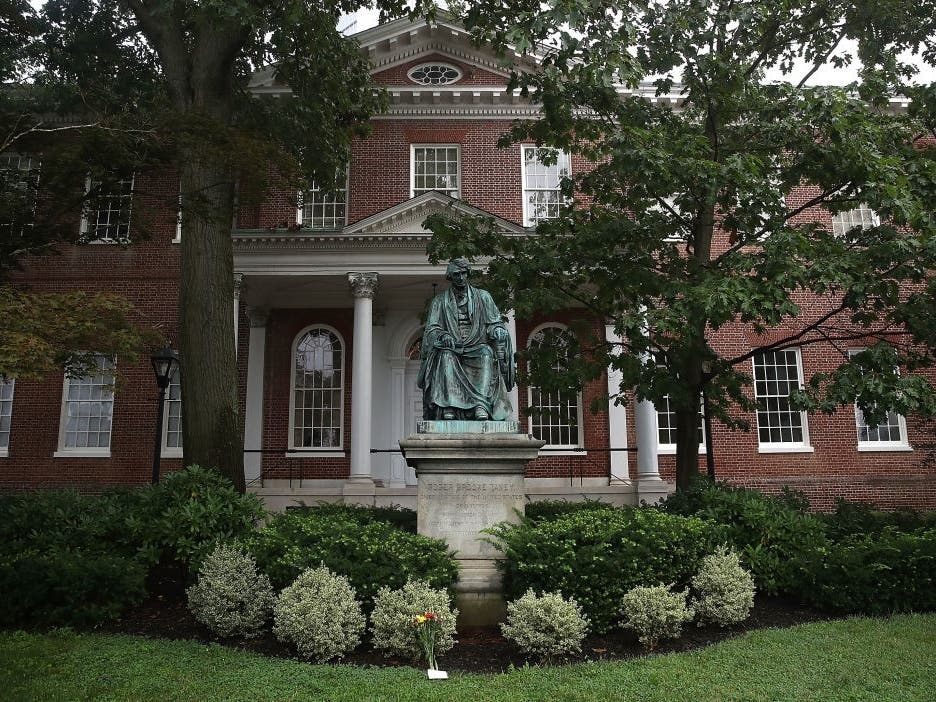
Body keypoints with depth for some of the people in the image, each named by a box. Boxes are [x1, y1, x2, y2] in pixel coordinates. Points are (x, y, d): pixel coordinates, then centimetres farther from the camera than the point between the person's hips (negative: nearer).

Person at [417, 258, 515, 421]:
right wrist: (443, 336, -21)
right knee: (446, 355, -34)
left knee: (486, 353, -33)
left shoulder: (482, 296, 12)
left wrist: (498, 330, -16)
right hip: (452, 349, 0)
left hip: (477, 348, 0)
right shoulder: (440, 301, 12)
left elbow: (496, 322, 7)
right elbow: (431, 328, 2)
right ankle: (448, 405, -43)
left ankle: (482, 404, -46)